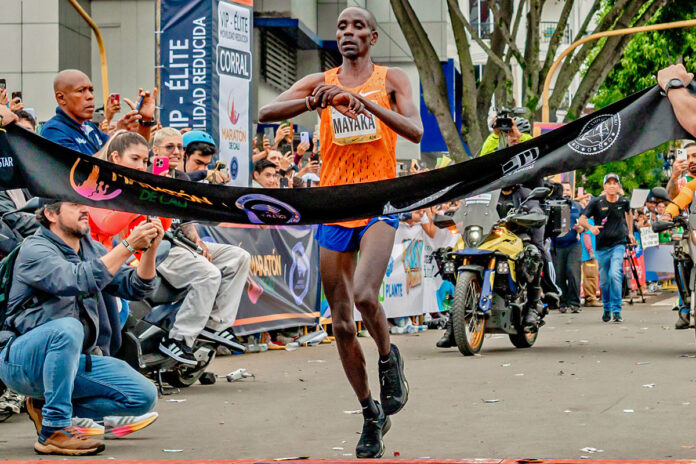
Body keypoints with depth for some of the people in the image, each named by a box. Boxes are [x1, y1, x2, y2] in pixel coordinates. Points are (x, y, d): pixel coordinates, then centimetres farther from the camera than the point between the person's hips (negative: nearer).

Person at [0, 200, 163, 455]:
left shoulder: (91, 249, 13)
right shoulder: (35, 249, -11)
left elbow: (135, 287, 4)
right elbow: (79, 281, -29)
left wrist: (150, 249, -14)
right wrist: (128, 245, -29)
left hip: (74, 360, 7)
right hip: (22, 360, -7)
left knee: (145, 396, -9)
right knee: (68, 328, -39)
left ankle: (46, 406, 4)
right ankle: (54, 430, -28)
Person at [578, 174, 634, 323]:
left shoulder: (624, 202, 0)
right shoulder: (597, 202, -6)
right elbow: (582, 219, -9)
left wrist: (630, 233, 24)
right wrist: (590, 227, -30)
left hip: (618, 244, -1)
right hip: (602, 247, 1)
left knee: (615, 274, -20)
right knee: (604, 280, 10)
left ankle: (617, 311, -15)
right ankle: (607, 309, 31)